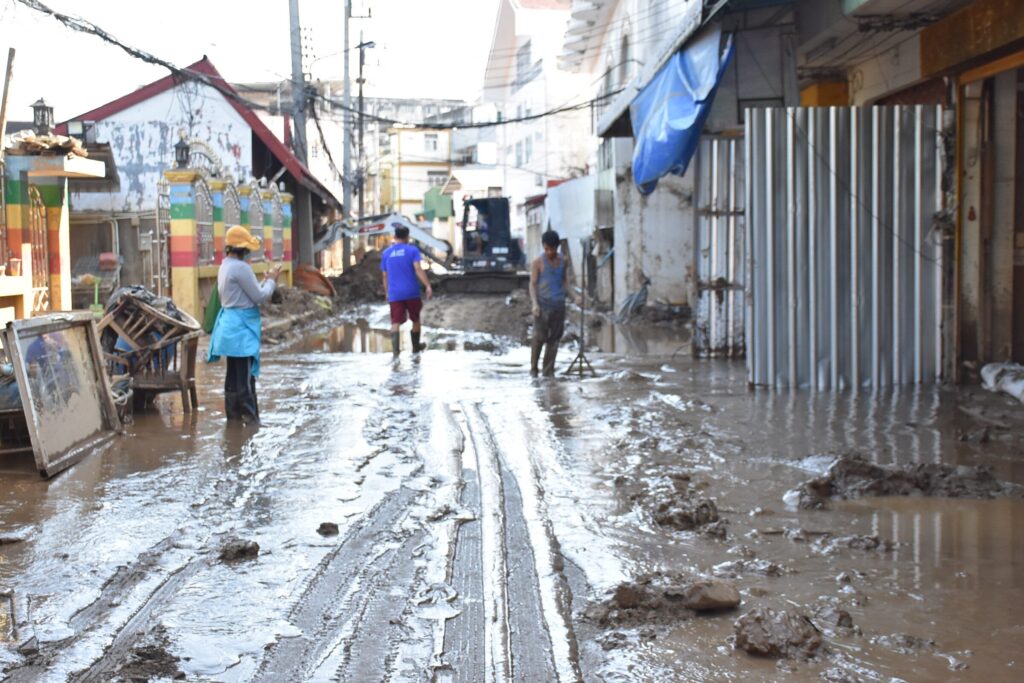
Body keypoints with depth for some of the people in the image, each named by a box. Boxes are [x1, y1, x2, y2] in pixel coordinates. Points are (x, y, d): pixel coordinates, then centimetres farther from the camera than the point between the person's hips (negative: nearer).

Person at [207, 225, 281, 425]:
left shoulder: (225, 266, 14)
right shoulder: (241, 267, -17)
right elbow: (259, 297, -13)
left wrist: (265, 280, 15)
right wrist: (271, 280, 2)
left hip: (230, 324, 10)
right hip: (241, 328, -10)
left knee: (234, 375, 14)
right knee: (245, 378, -8)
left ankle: (234, 416, 19)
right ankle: (251, 420, -6)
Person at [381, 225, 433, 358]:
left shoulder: (386, 253, 9)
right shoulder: (412, 250, -2)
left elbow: (385, 275, 14)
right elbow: (418, 269, -14)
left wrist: (387, 292, 25)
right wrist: (428, 286, -17)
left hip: (394, 294, 2)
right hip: (412, 292, -2)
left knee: (395, 322, -4)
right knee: (415, 319, 18)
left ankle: (395, 350, -25)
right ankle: (416, 347, 33)